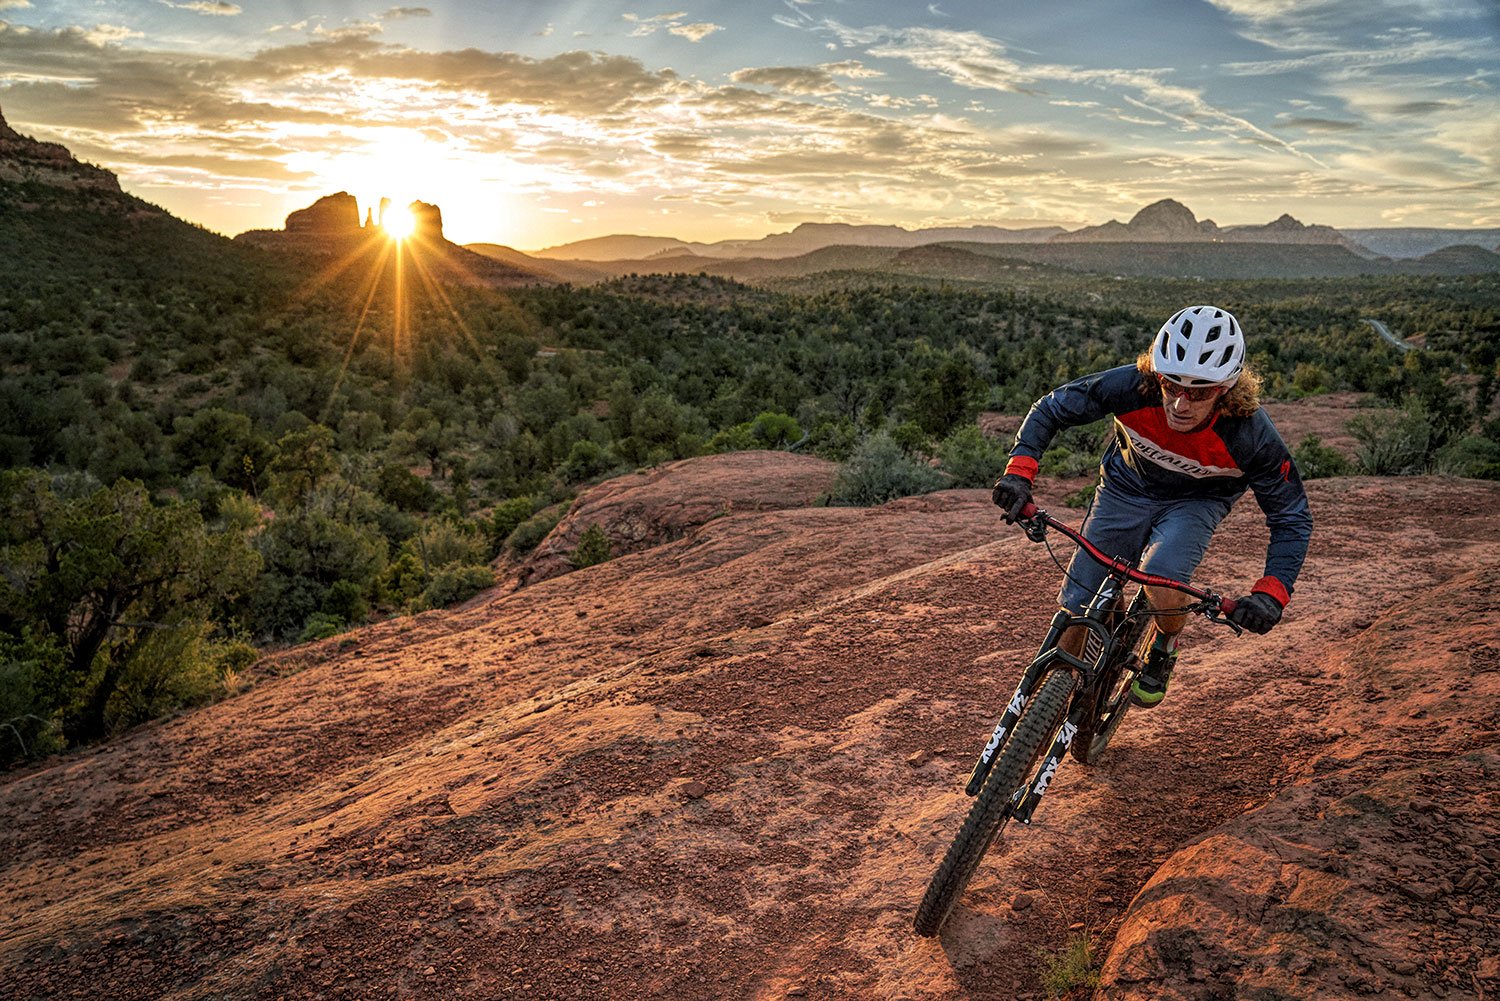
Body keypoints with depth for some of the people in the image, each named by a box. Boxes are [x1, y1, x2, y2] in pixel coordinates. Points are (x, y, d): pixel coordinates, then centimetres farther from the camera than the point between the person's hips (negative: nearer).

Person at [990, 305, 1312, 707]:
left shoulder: (1252, 436, -32)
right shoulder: (1130, 386, -31)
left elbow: (1293, 520, -18)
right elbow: (1050, 409, -15)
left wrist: (1271, 592, -33)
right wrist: (1019, 471, -30)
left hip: (1195, 502, -1)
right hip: (1125, 489, 2)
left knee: (1163, 586, -31)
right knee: (1076, 613, -3)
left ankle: (1163, 650, 4)